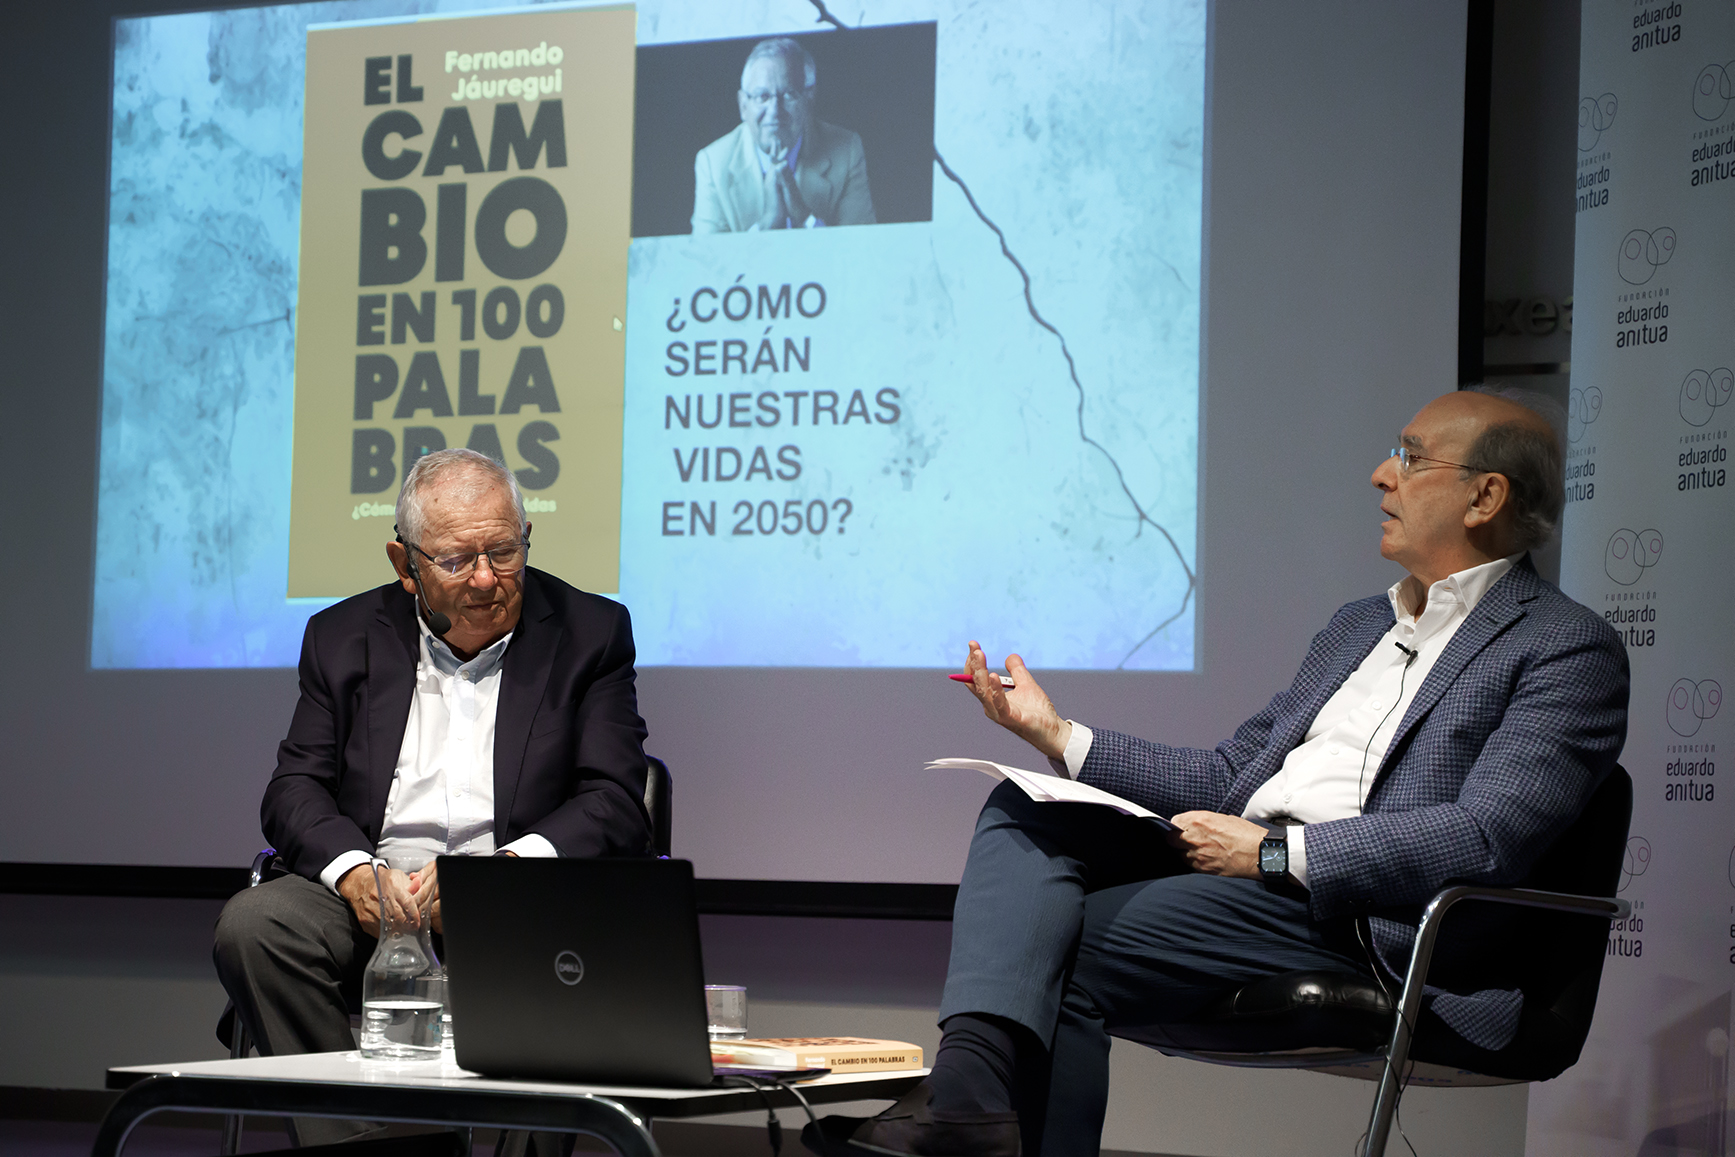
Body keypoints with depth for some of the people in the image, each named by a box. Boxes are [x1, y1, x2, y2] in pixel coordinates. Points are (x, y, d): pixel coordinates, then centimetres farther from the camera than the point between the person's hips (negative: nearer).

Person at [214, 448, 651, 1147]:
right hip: (371, 900, 2)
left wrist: (508, 869, -21)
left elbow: (616, 804, -1)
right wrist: (355, 873, -16)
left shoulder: (590, 635, 8)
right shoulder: (344, 637, 15)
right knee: (253, 924, -28)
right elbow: (294, 791, 8)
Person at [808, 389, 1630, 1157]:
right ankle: (972, 1081, -33)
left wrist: (1275, 851, -18)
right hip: (1241, 869, 8)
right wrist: (1060, 737, 11)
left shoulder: (1567, 649, -2)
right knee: (1023, 810, -11)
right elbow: (1225, 778, 24)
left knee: (1063, 950, -21)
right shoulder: (1356, 627, 27)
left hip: (1352, 908, -8)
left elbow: (1488, 840, -16)